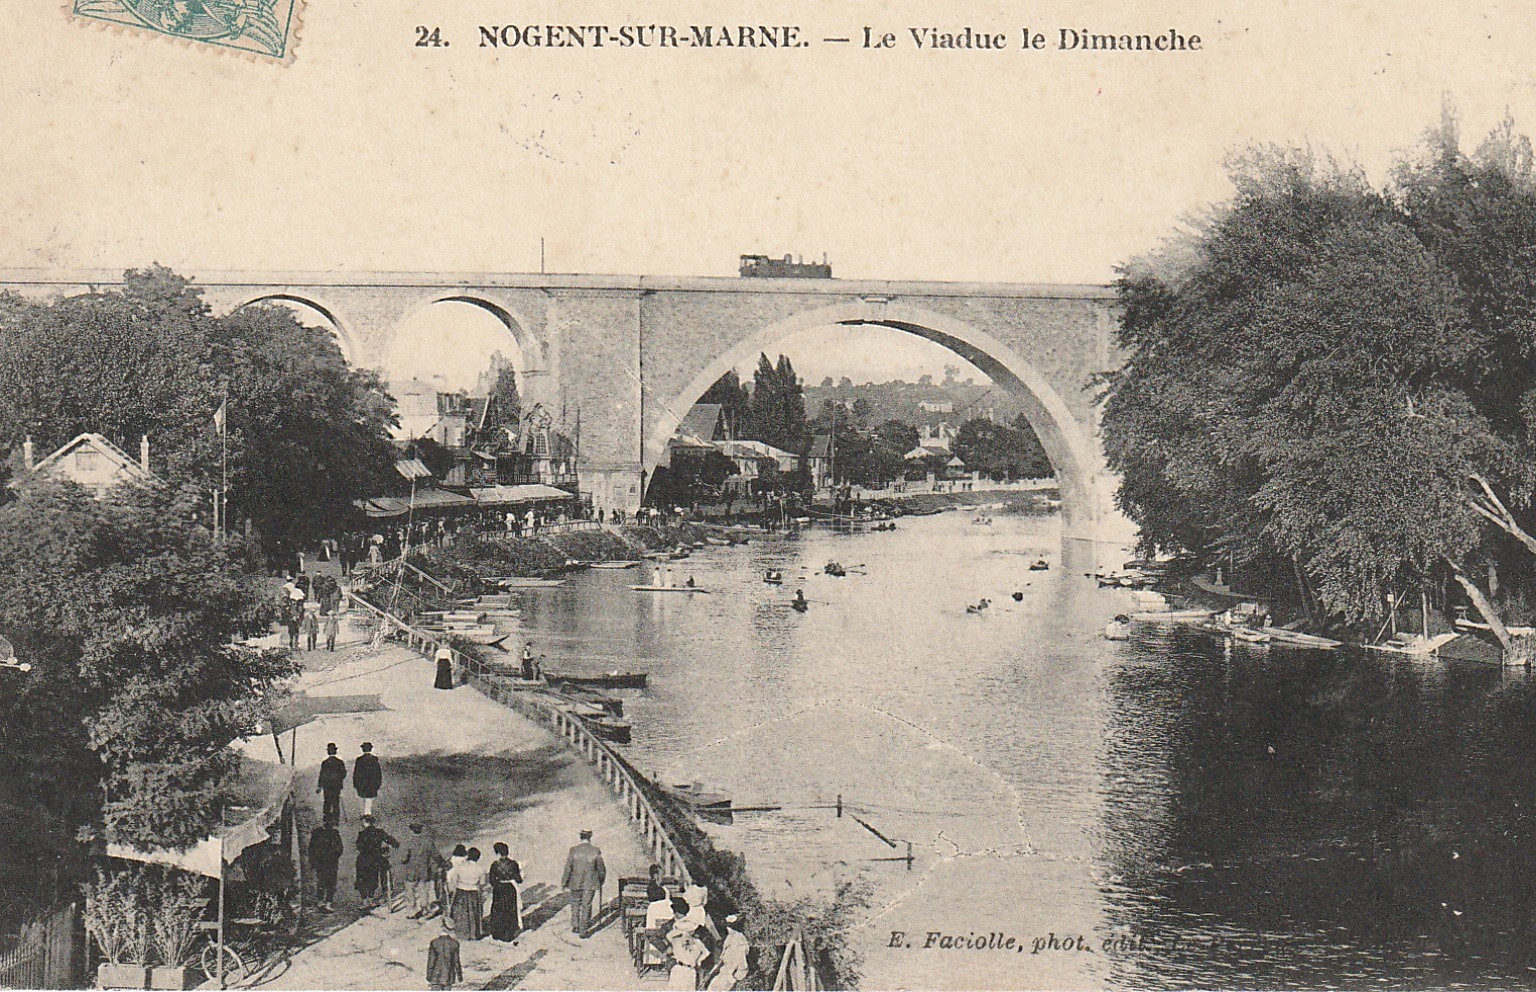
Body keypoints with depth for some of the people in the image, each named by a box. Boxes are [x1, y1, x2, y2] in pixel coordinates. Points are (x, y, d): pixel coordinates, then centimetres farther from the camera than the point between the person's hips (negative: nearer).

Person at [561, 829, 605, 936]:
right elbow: (601, 869, 1)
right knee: (586, 905, 6)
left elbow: (568, 868, -6)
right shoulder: (596, 851, -6)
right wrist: (600, 882, 17)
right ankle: (583, 931, 6)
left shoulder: (573, 850, -8)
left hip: (575, 883, 0)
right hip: (590, 883, 0)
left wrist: (564, 883, 3)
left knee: (575, 903, 20)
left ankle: (575, 926, 18)